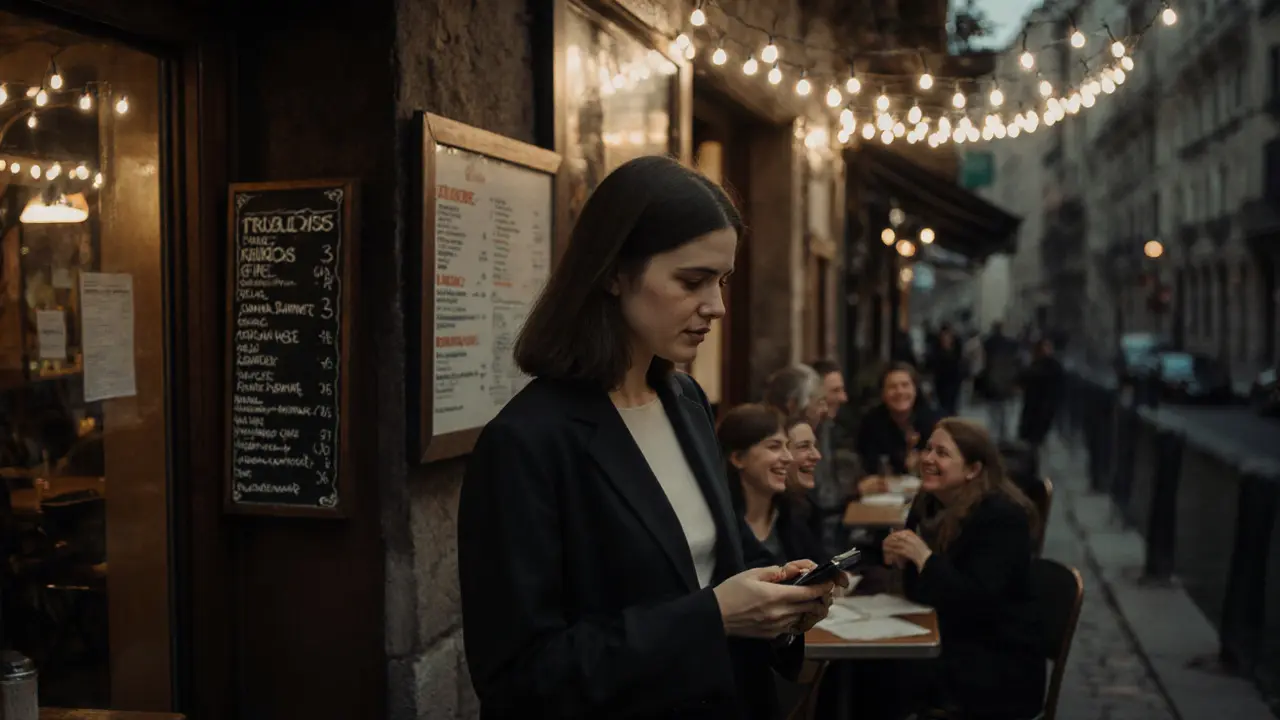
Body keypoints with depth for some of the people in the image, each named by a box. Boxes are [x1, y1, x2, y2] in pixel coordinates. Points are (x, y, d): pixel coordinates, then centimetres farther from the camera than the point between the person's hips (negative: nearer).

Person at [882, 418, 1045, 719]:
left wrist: (924, 557, -29)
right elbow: (920, 592, 11)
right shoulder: (928, 504, 5)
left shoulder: (1002, 516, -16)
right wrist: (902, 559, -9)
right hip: (950, 644, 7)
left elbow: (978, 601, -25)